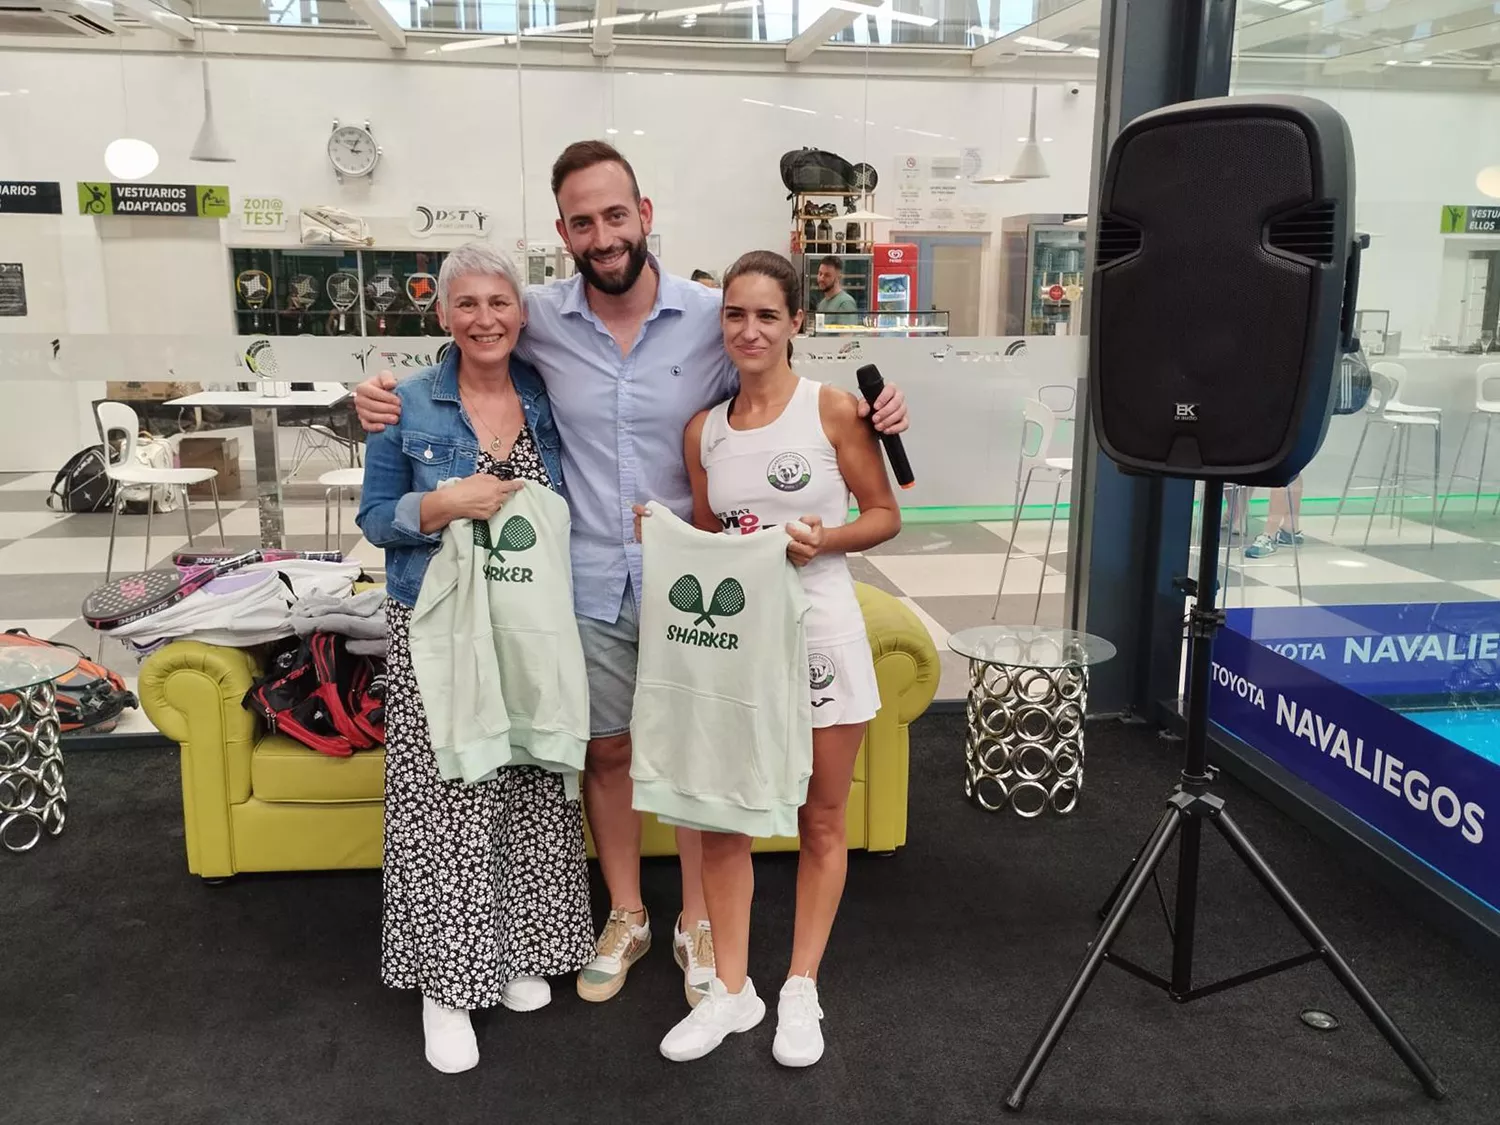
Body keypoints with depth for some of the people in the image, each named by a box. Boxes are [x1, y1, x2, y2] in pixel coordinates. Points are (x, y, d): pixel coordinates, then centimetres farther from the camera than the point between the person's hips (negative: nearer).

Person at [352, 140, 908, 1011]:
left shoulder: (713, 317, -8)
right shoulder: (539, 319, -5)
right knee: (608, 751, 15)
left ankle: (698, 923, 33)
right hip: (590, 585, 1)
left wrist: (870, 414, -13)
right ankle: (626, 918, 37)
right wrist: (393, 397, -7)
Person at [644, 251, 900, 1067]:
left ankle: (801, 990, 25)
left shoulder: (833, 410, -6)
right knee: (719, 817, 6)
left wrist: (825, 540, -17)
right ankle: (731, 989, 22)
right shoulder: (702, 429, 6)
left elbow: (885, 516, 0)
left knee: (820, 821, 9)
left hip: (820, 633, -3)